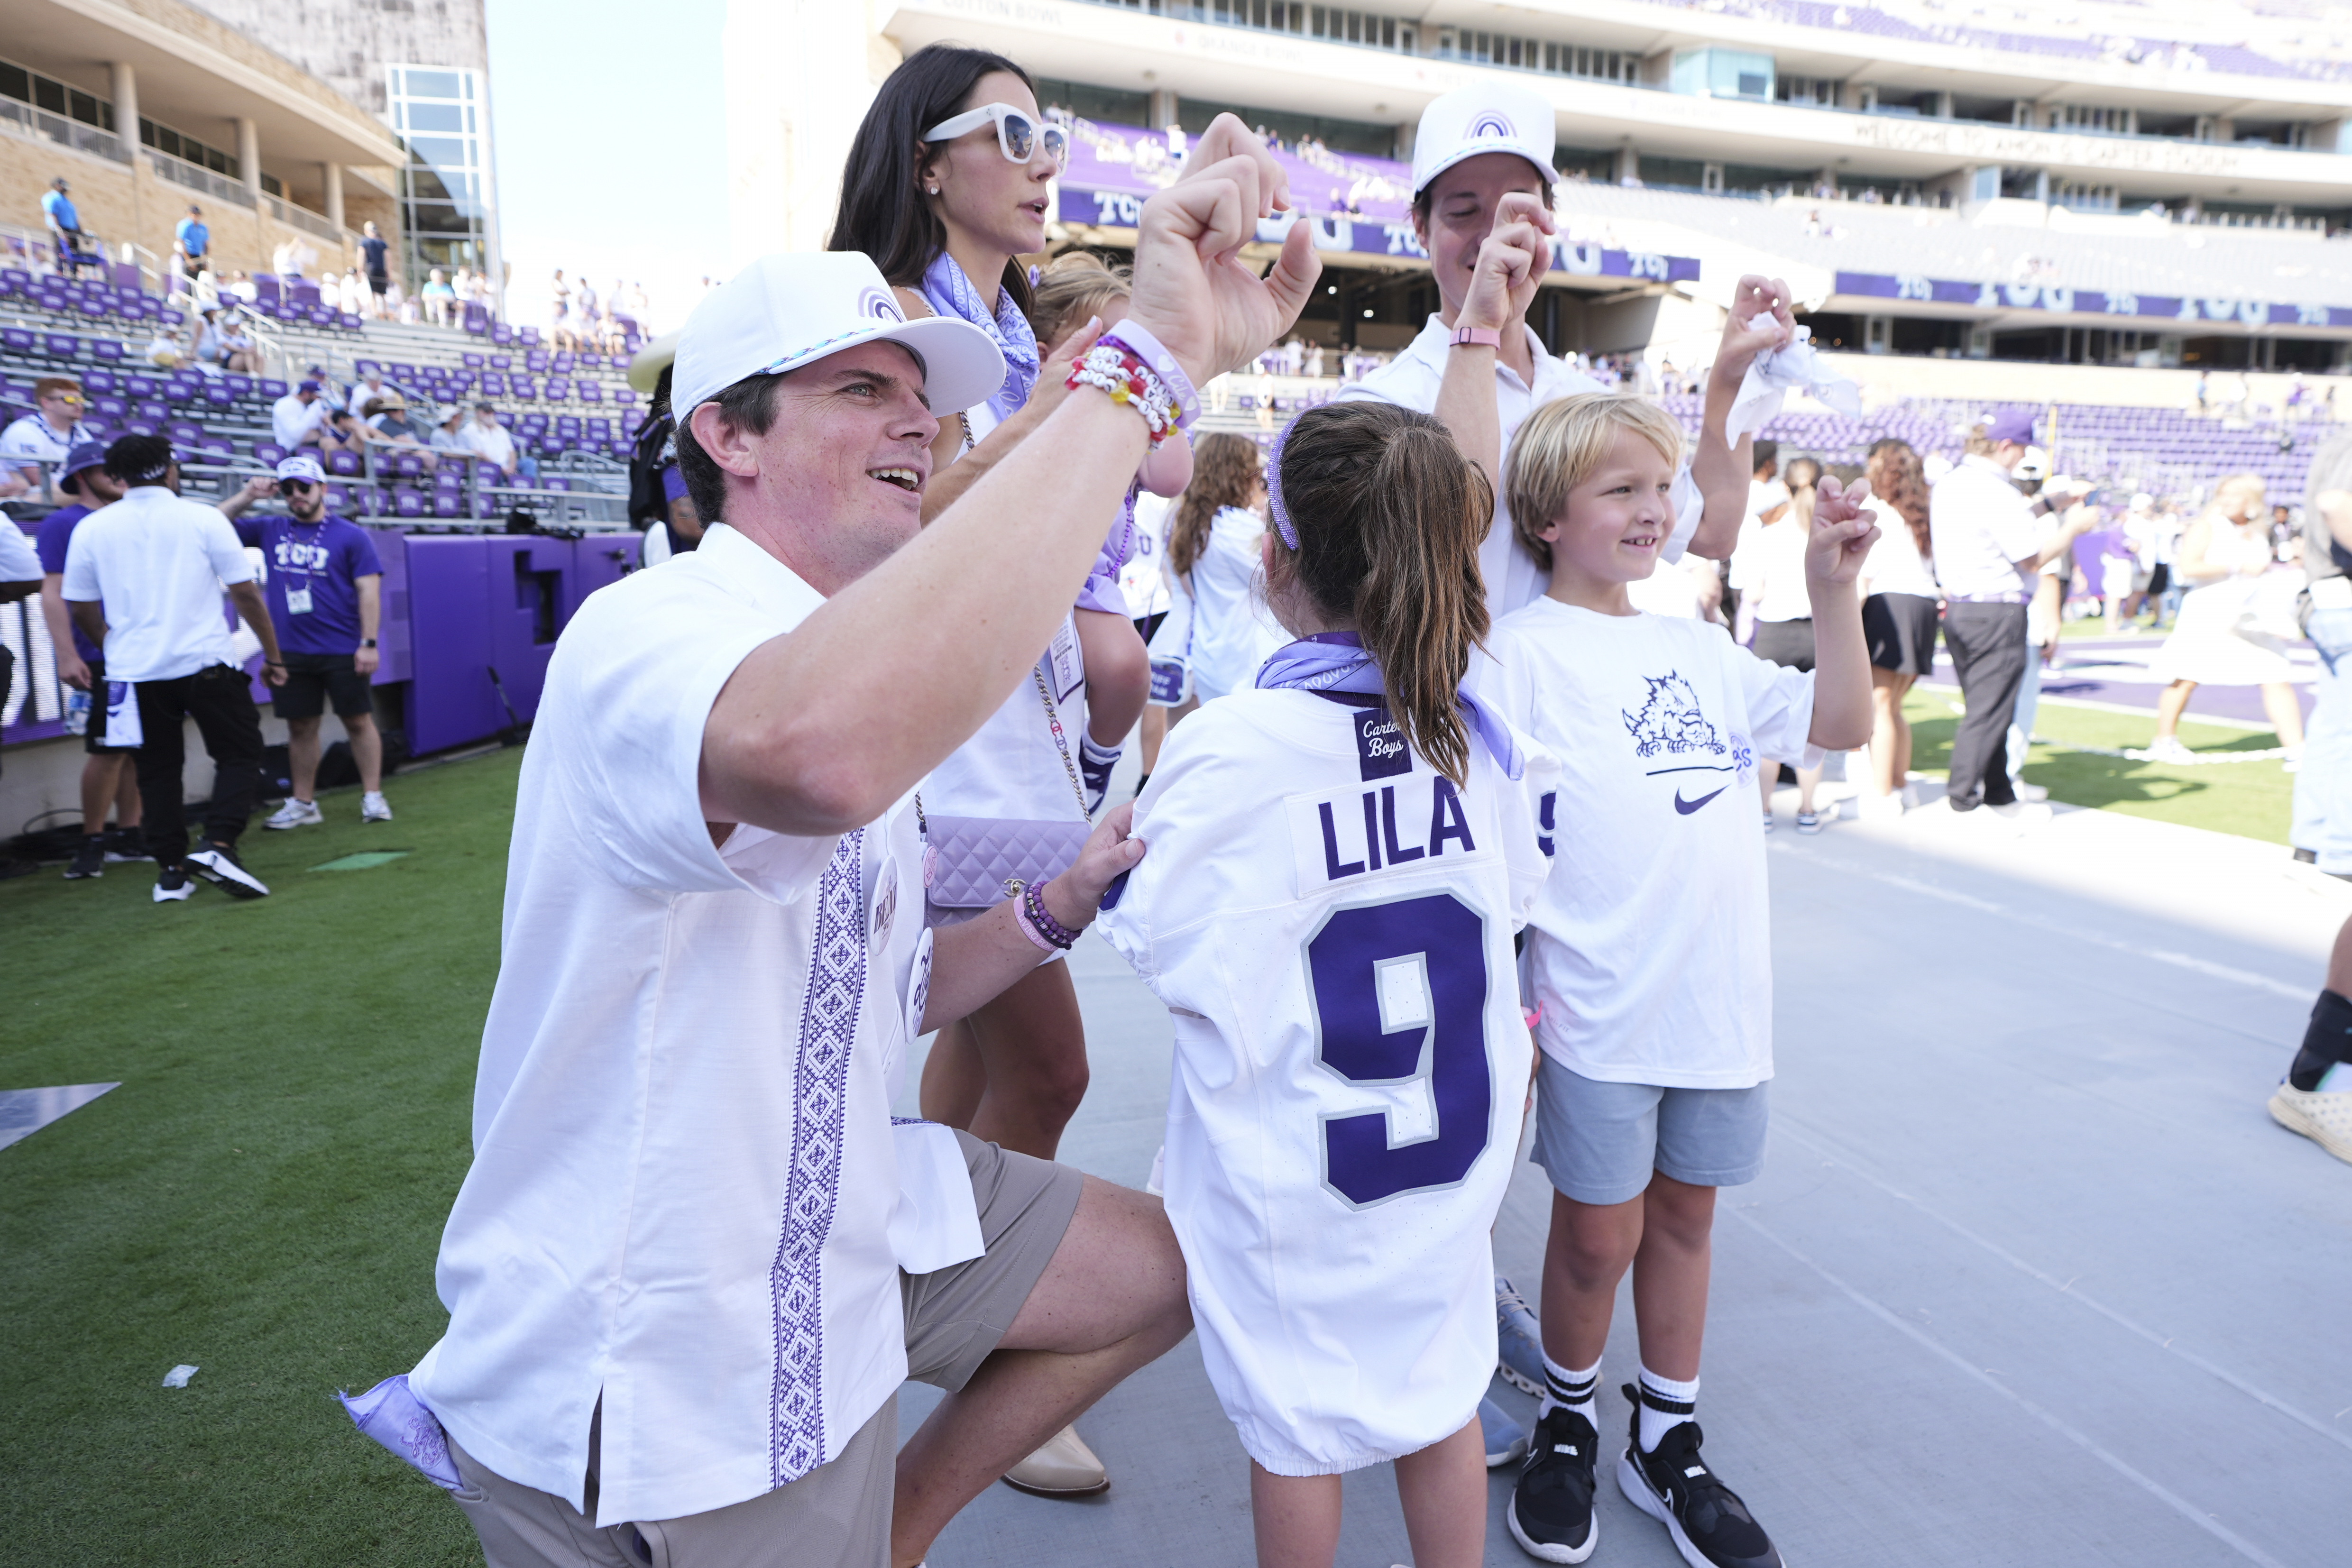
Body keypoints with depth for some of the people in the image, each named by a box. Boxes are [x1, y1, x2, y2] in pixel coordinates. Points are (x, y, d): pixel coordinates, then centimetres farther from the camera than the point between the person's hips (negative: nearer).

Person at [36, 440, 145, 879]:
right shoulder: (62, 523, -3)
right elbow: (53, 594, -9)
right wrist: (66, 655, -17)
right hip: (103, 657, -7)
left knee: (137, 746, 9)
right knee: (108, 749, -7)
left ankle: (130, 835, 16)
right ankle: (93, 843, 3)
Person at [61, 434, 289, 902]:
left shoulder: (91, 528, 4)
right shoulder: (204, 519, -3)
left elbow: (82, 608, 10)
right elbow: (245, 592, -3)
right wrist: (273, 655, 5)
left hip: (135, 671, 3)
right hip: (205, 663, -3)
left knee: (157, 768, 13)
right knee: (239, 754, 6)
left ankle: (171, 870, 12)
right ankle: (217, 844, -14)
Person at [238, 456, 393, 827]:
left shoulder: (350, 535, 0)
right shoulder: (269, 531, 13)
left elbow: (369, 591, -5)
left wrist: (368, 643, -12)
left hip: (342, 650, -4)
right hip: (290, 651, 4)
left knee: (358, 721, 1)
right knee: (300, 726, 8)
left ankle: (373, 796, 8)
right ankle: (304, 804, 16)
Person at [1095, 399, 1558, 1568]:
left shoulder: (1231, 749, -24)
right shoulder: (1481, 726, -7)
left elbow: (1166, 955, -18)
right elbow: (1516, 900, 6)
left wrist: (1120, 846, -1)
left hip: (1292, 1169, -4)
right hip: (1455, 1141, 5)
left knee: (1297, 1433, 16)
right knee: (1442, 1395, 23)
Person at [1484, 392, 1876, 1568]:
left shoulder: (1697, 650, 12)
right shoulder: (1522, 651, -7)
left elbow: (1840, 724, 13)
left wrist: (1832, 585, 3)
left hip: (1722, 996, 6)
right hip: (1599, 1009, -6)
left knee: (1684, 1215, 17)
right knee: (1598, 1233, 7)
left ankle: (1668, 1446, 35)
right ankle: (1567, 1425, 34)